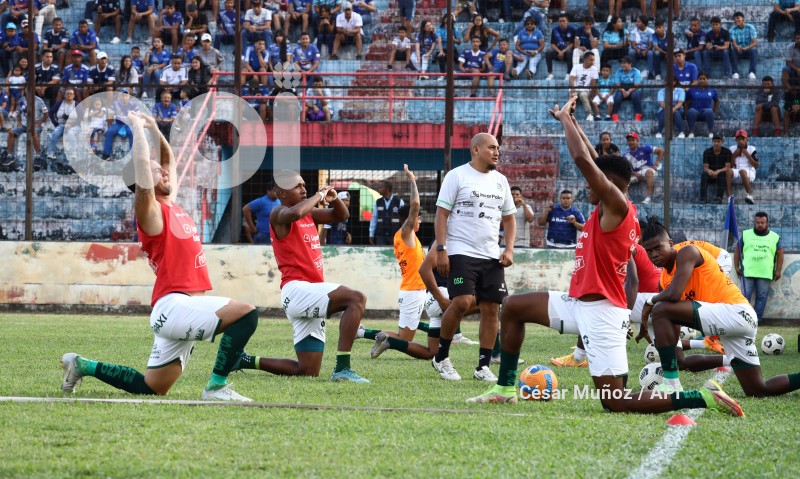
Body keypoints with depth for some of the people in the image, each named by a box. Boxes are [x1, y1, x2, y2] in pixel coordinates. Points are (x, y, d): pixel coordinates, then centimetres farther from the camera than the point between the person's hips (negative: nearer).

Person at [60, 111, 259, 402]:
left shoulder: (171, 205, 19)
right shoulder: (150, 211, -4)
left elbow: (169, 160, 33)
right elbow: (142, 164, -12)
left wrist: (154, 128, 28)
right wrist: (137, 128, -1)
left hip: (182, 309, 9)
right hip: (174, 305, -9)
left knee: (152, 387, 12)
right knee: (245, 313, -25)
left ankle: (84, 366, 24)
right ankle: (216, 387, -23)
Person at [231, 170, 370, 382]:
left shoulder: (309, 213, 21)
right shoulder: (279, 214, -3)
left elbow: (341, 216, 29)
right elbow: (294, 213, -28)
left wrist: (334, 198, 8)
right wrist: (319, 195, -13)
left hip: (311, 295, 9)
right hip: (297, 289, -9)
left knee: (308, 371, 7)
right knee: (357, 298, -28)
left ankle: (246, 361, 20)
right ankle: (342, 369, -33)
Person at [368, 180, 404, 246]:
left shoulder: (399, 201, -1)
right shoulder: (378, 202, 8)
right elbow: (374, 219, 10)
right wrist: (371, 235, 8)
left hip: (395, 235, -2)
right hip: (381, 236, 2)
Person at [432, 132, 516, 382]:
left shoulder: (500, 181, 15)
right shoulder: (457, 176, -3)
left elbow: (509, 218, 22)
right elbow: (441, 214, -5)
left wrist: (509, 248, 6)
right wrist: (441, 250, -14)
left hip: (492, 256, 6)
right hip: (461, 252, -6)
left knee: (491, 308, 0)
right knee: (462, 301, -21)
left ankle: (483, 366, 8)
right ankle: (441, 357, -3)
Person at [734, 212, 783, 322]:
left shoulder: (775, 237, 9)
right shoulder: (745, 235, 8)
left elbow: (780, 253, 12)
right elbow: (737, 251, 10)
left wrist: (778, 270, 5)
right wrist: (736, 267, 4)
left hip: (765, 273, 1)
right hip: (747, 272, -1)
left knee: (762, 297, 1)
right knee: (745, 296, -6)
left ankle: (757, 320, 6)